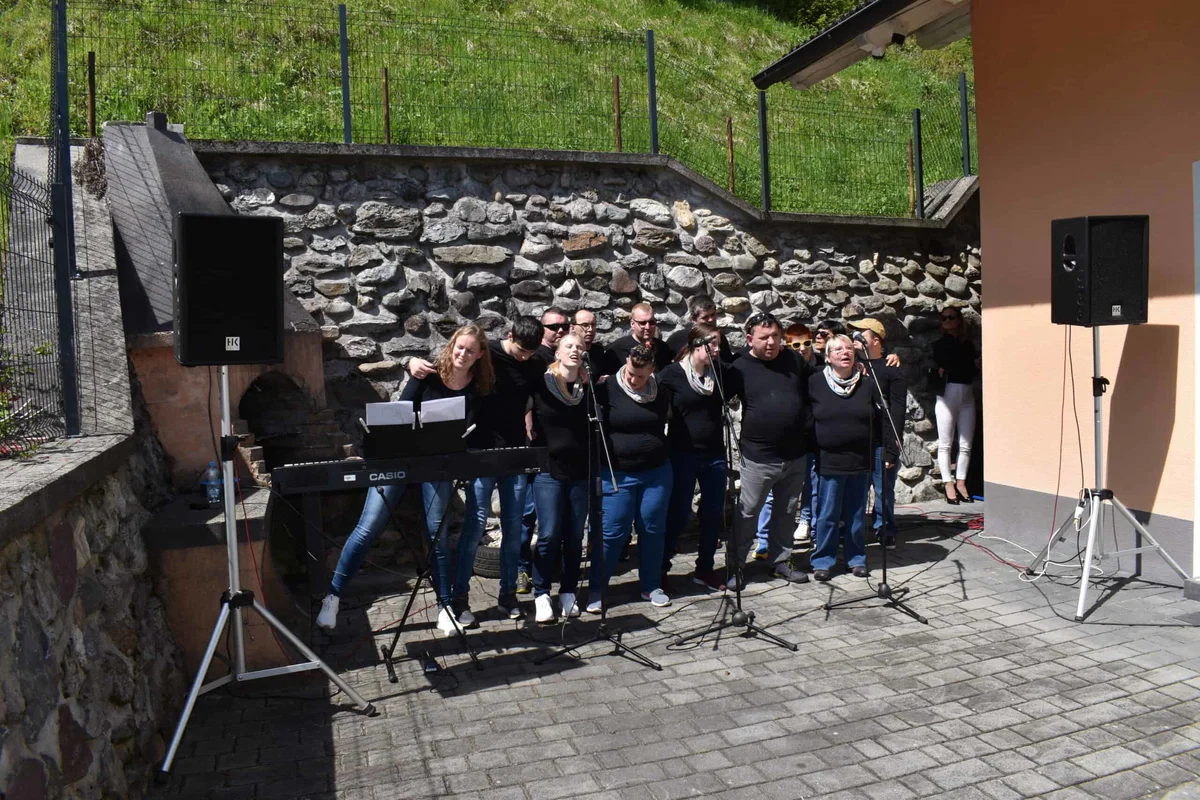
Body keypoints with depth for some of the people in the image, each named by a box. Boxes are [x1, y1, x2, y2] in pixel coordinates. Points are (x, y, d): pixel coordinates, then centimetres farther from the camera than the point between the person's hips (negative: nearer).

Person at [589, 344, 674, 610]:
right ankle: (597, 589, 12)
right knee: (611, 532, -1)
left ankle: (651, 586, 26)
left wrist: (662, 450, 12)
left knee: (653, 530, 11)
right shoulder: (607, 388, -10)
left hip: (656, 472, 4)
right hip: (617, 473, -3)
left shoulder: (660, 390, 2)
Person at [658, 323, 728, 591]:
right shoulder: (672, 373, -9)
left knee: (714, 513, 10)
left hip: (715, 454, 5)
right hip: (683, 454, -4)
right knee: (678, 513, 2)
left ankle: (704, 569, 26)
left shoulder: (720, 371, 4)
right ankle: (660, 568, 18)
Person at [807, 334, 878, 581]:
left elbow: (877, 421, 9)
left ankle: (856, 558, 25)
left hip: (861, 461, 3)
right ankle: (823, 560, 15)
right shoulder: (815, 383, -2)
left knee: (856, 514, 12)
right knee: (827, 514, 3)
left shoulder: (867, 384, 5)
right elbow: (807, 421, -1)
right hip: (829, 461, -2)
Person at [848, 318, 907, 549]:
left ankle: (885, 533, 19)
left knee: (884, 492, 5)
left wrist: (892, 449, -12)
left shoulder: (891, 370, -2)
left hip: (881, 445, -3)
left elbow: (897, 412, -7)